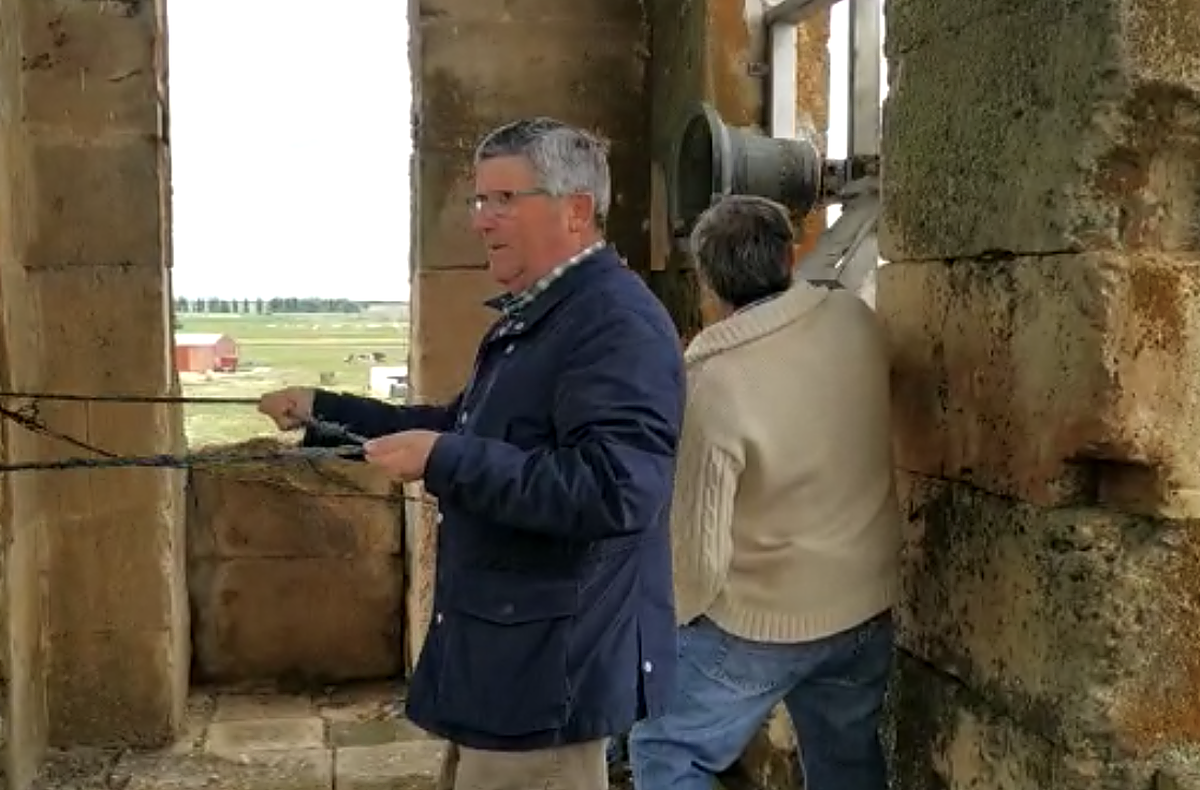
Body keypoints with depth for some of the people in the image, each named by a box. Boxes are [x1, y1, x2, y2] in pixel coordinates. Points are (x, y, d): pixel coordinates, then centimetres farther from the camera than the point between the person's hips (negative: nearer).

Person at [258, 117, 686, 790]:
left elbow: (616, 492, -34)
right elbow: (465, 430, 24)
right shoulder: (533, 316, 14)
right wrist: (322, 408, 19)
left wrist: (442, 460, -30)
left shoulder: (618, 323, -21)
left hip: (552, 663, -10)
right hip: (514, 649, 11)